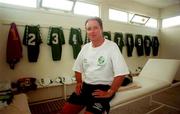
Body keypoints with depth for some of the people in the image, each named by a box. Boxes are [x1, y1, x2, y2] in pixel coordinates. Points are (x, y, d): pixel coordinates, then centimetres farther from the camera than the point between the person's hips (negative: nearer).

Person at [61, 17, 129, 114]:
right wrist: (79, 82, 5)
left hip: (103, 87, -5)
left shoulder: (112, 46, -13)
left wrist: (110, 93, -16)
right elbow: (78, 68, 16)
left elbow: (120, 73, -18)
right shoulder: (85, 47, 6)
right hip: (85, 85, 5)